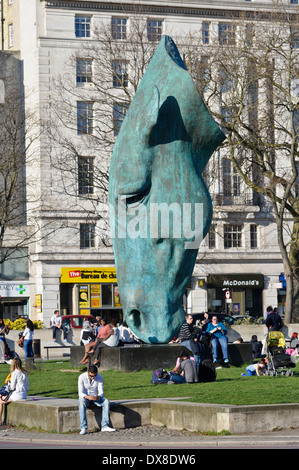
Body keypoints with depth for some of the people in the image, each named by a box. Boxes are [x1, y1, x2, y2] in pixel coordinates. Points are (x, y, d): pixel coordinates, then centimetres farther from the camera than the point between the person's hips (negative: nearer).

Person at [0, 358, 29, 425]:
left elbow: (12, 387, -12)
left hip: (17, 395, -8)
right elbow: (27, 384, 15)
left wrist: (9, 383, 7)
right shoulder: (24, 372, 9)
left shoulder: (14, 373, -14)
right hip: (24, 394, 8)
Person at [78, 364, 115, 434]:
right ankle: (83, 428, -42)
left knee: (106, 402, -27)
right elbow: (80, 393, -19)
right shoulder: (82, 377, -18)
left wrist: (98, 397, -35)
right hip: (85, 397, -3)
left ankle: (104, 426, -29)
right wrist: (88, 397, -40)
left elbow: (101, 392, -10)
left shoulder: (99, 378, -11)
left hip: (95, 397, 3)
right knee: (82, 403, -39)